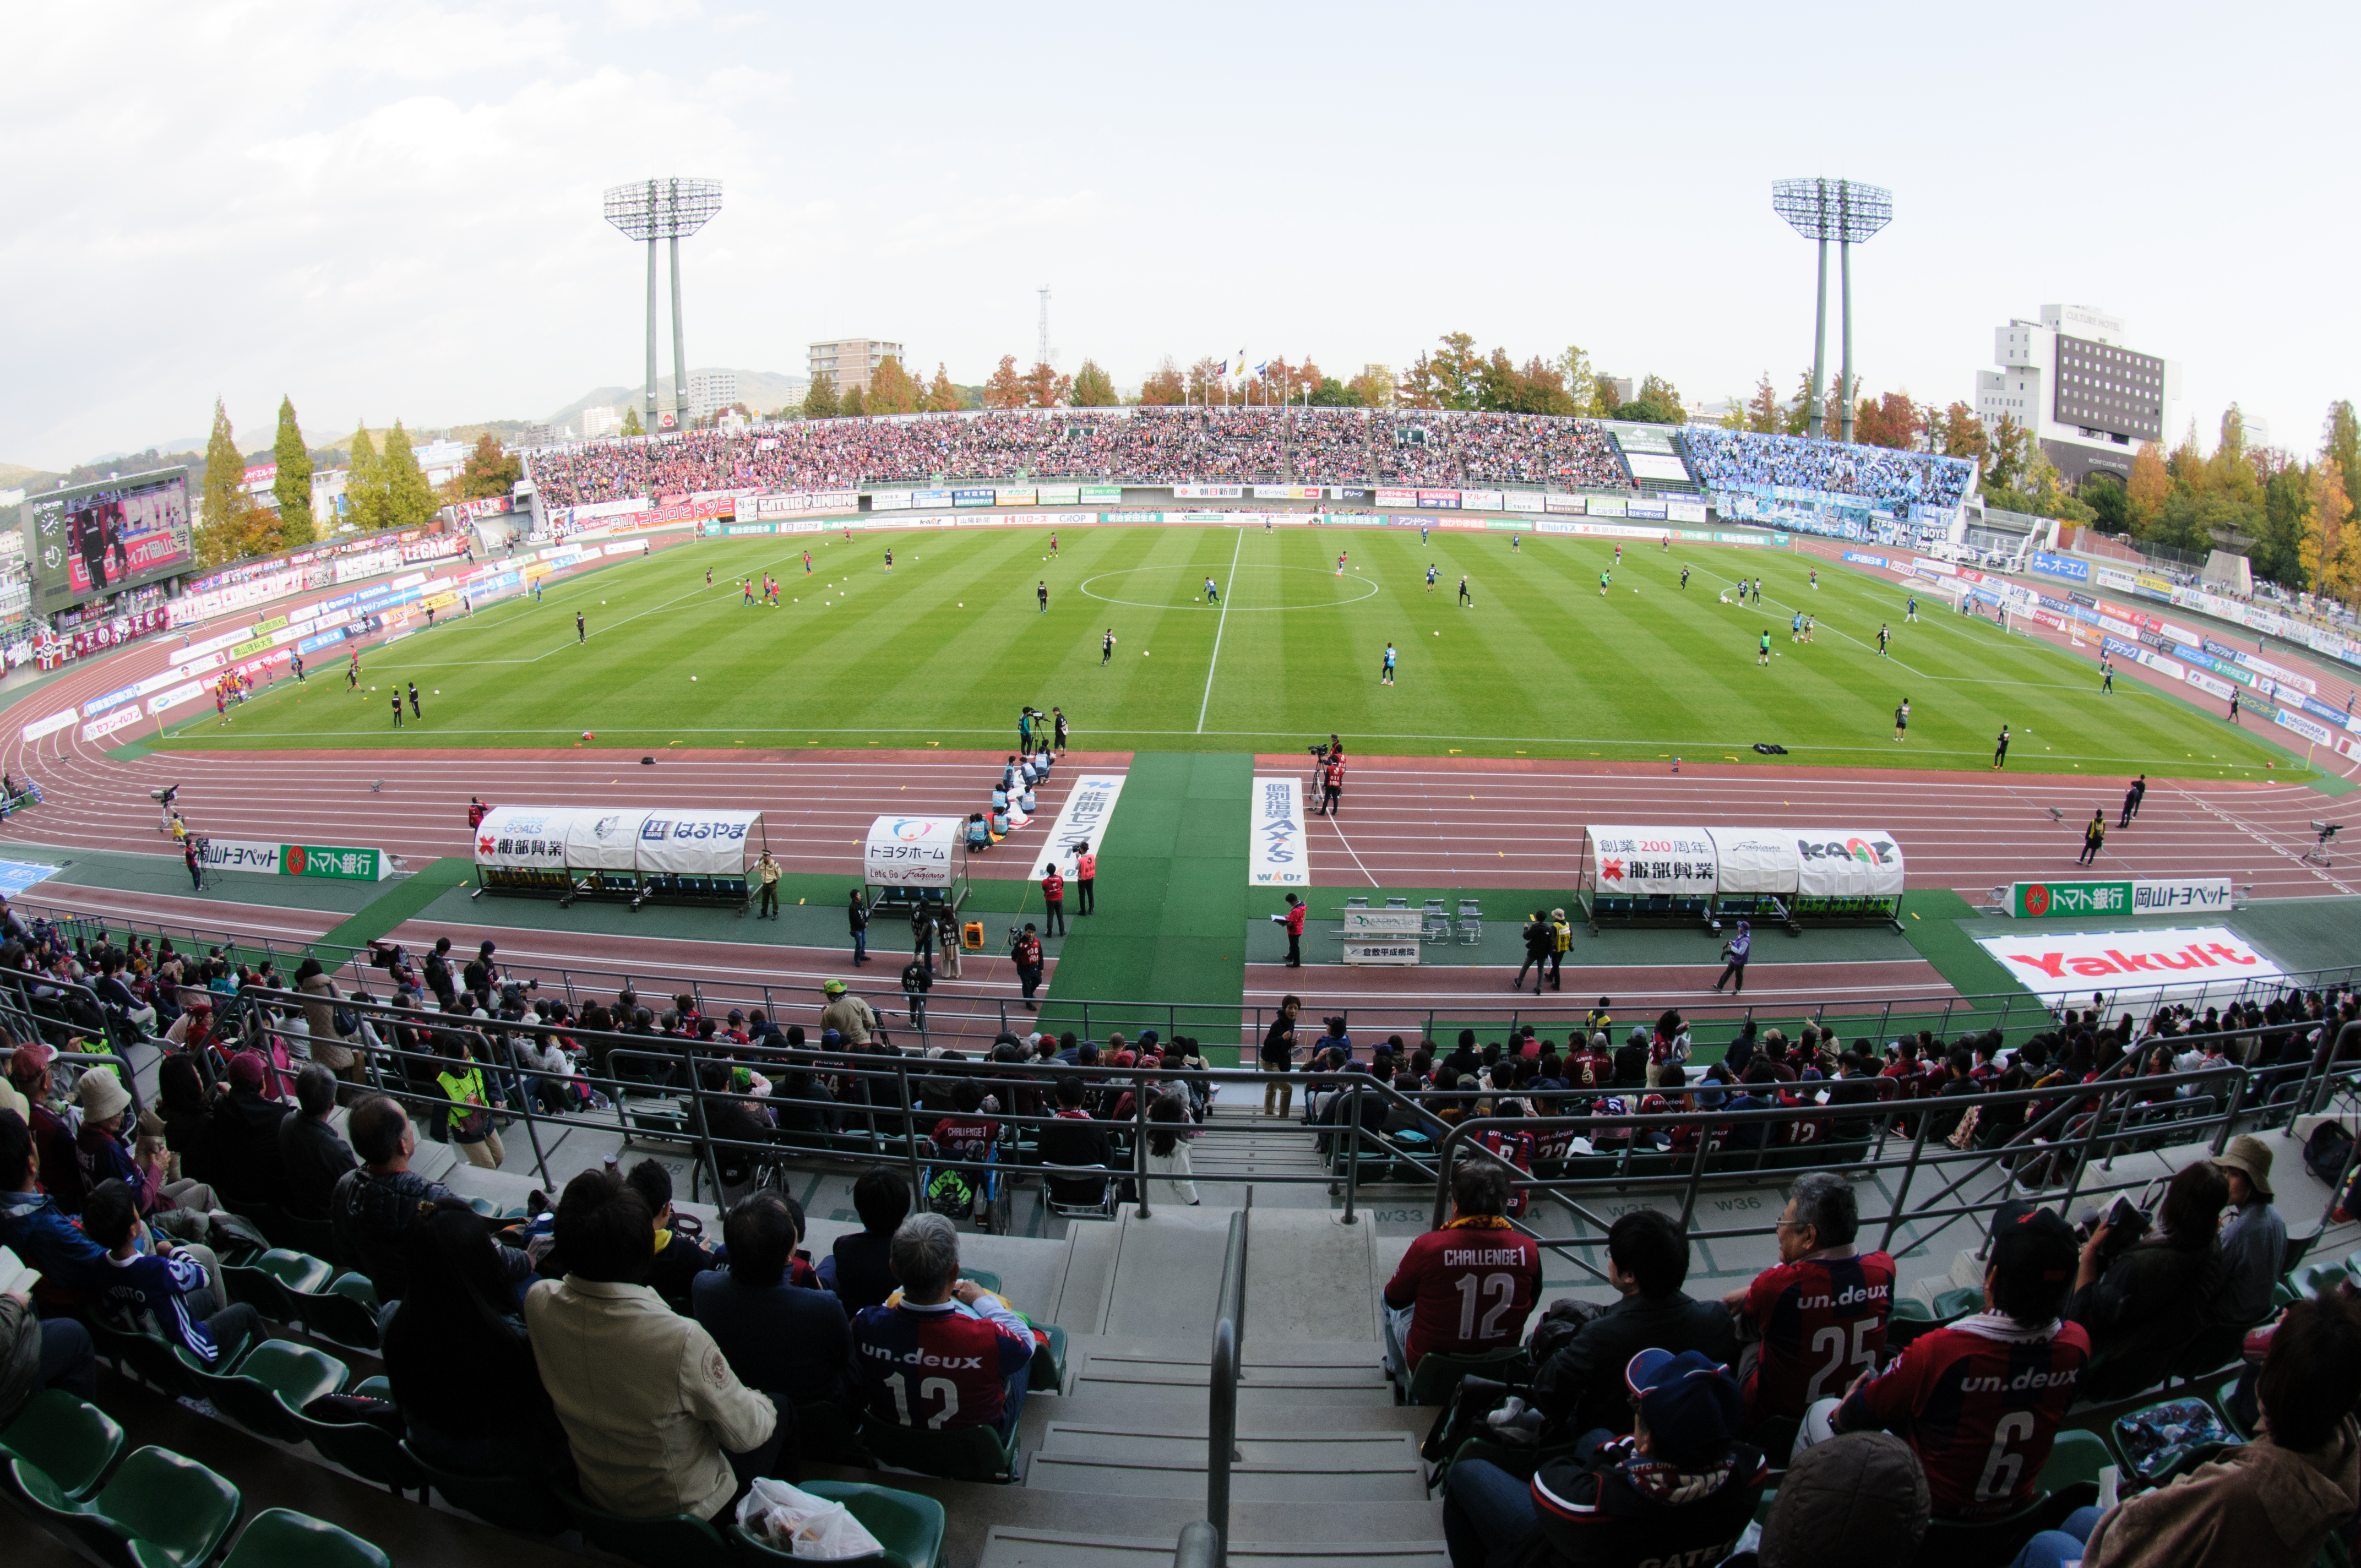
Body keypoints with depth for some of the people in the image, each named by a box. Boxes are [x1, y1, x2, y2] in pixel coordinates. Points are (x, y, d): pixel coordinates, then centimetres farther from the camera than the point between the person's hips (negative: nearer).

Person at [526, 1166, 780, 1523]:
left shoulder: (538, 1303, -23)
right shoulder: (683, 1341, -39)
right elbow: (745, 1435, -21)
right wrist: (762, 1402, -3)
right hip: (689, 1513, -5)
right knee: (779, 1405, 20)